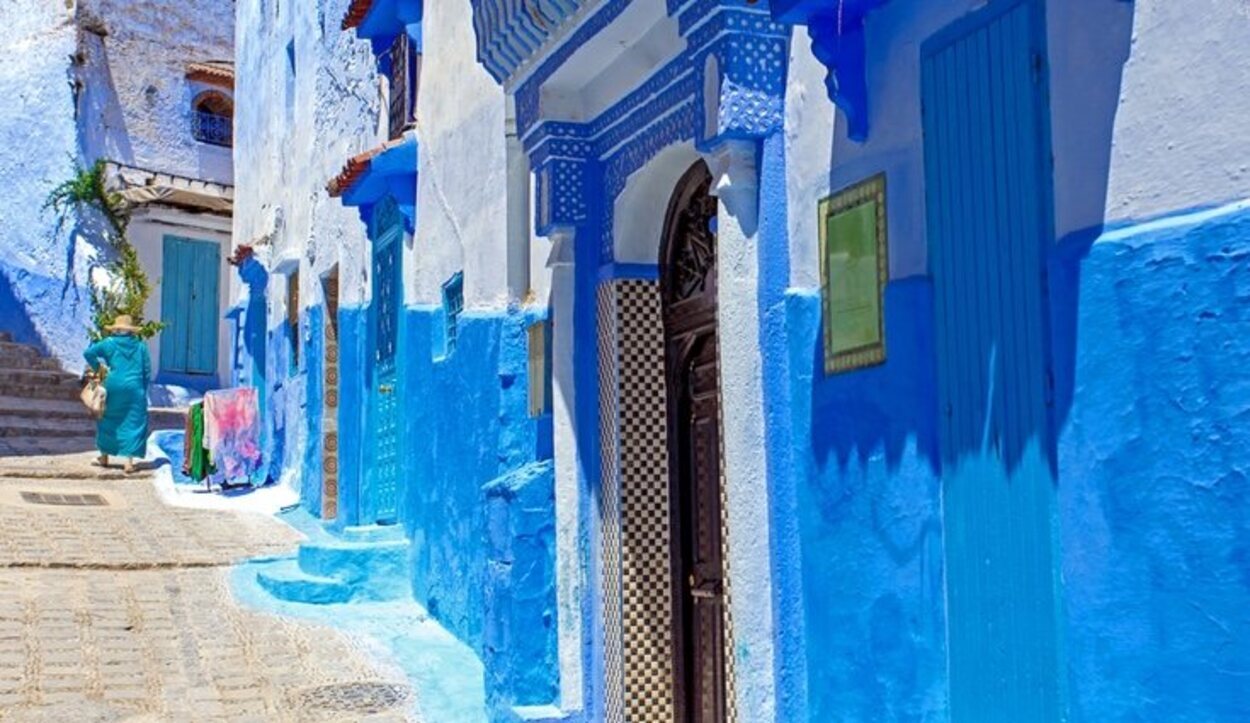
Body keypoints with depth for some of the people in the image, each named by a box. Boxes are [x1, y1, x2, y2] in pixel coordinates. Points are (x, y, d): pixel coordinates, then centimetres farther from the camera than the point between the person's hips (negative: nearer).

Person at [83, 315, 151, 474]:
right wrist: (143, 390, 14)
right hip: (134, 389, 0)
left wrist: (97, 367, 9)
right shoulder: (140, 346, 5)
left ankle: (104, 456, 27)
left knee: (108, 421, 16)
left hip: (114, 387, 0)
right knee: (133, 424, 2)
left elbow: (88, 352, -8)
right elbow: (147, 371, 5)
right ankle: (129, 461, -5)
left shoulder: (109, 343, 2)